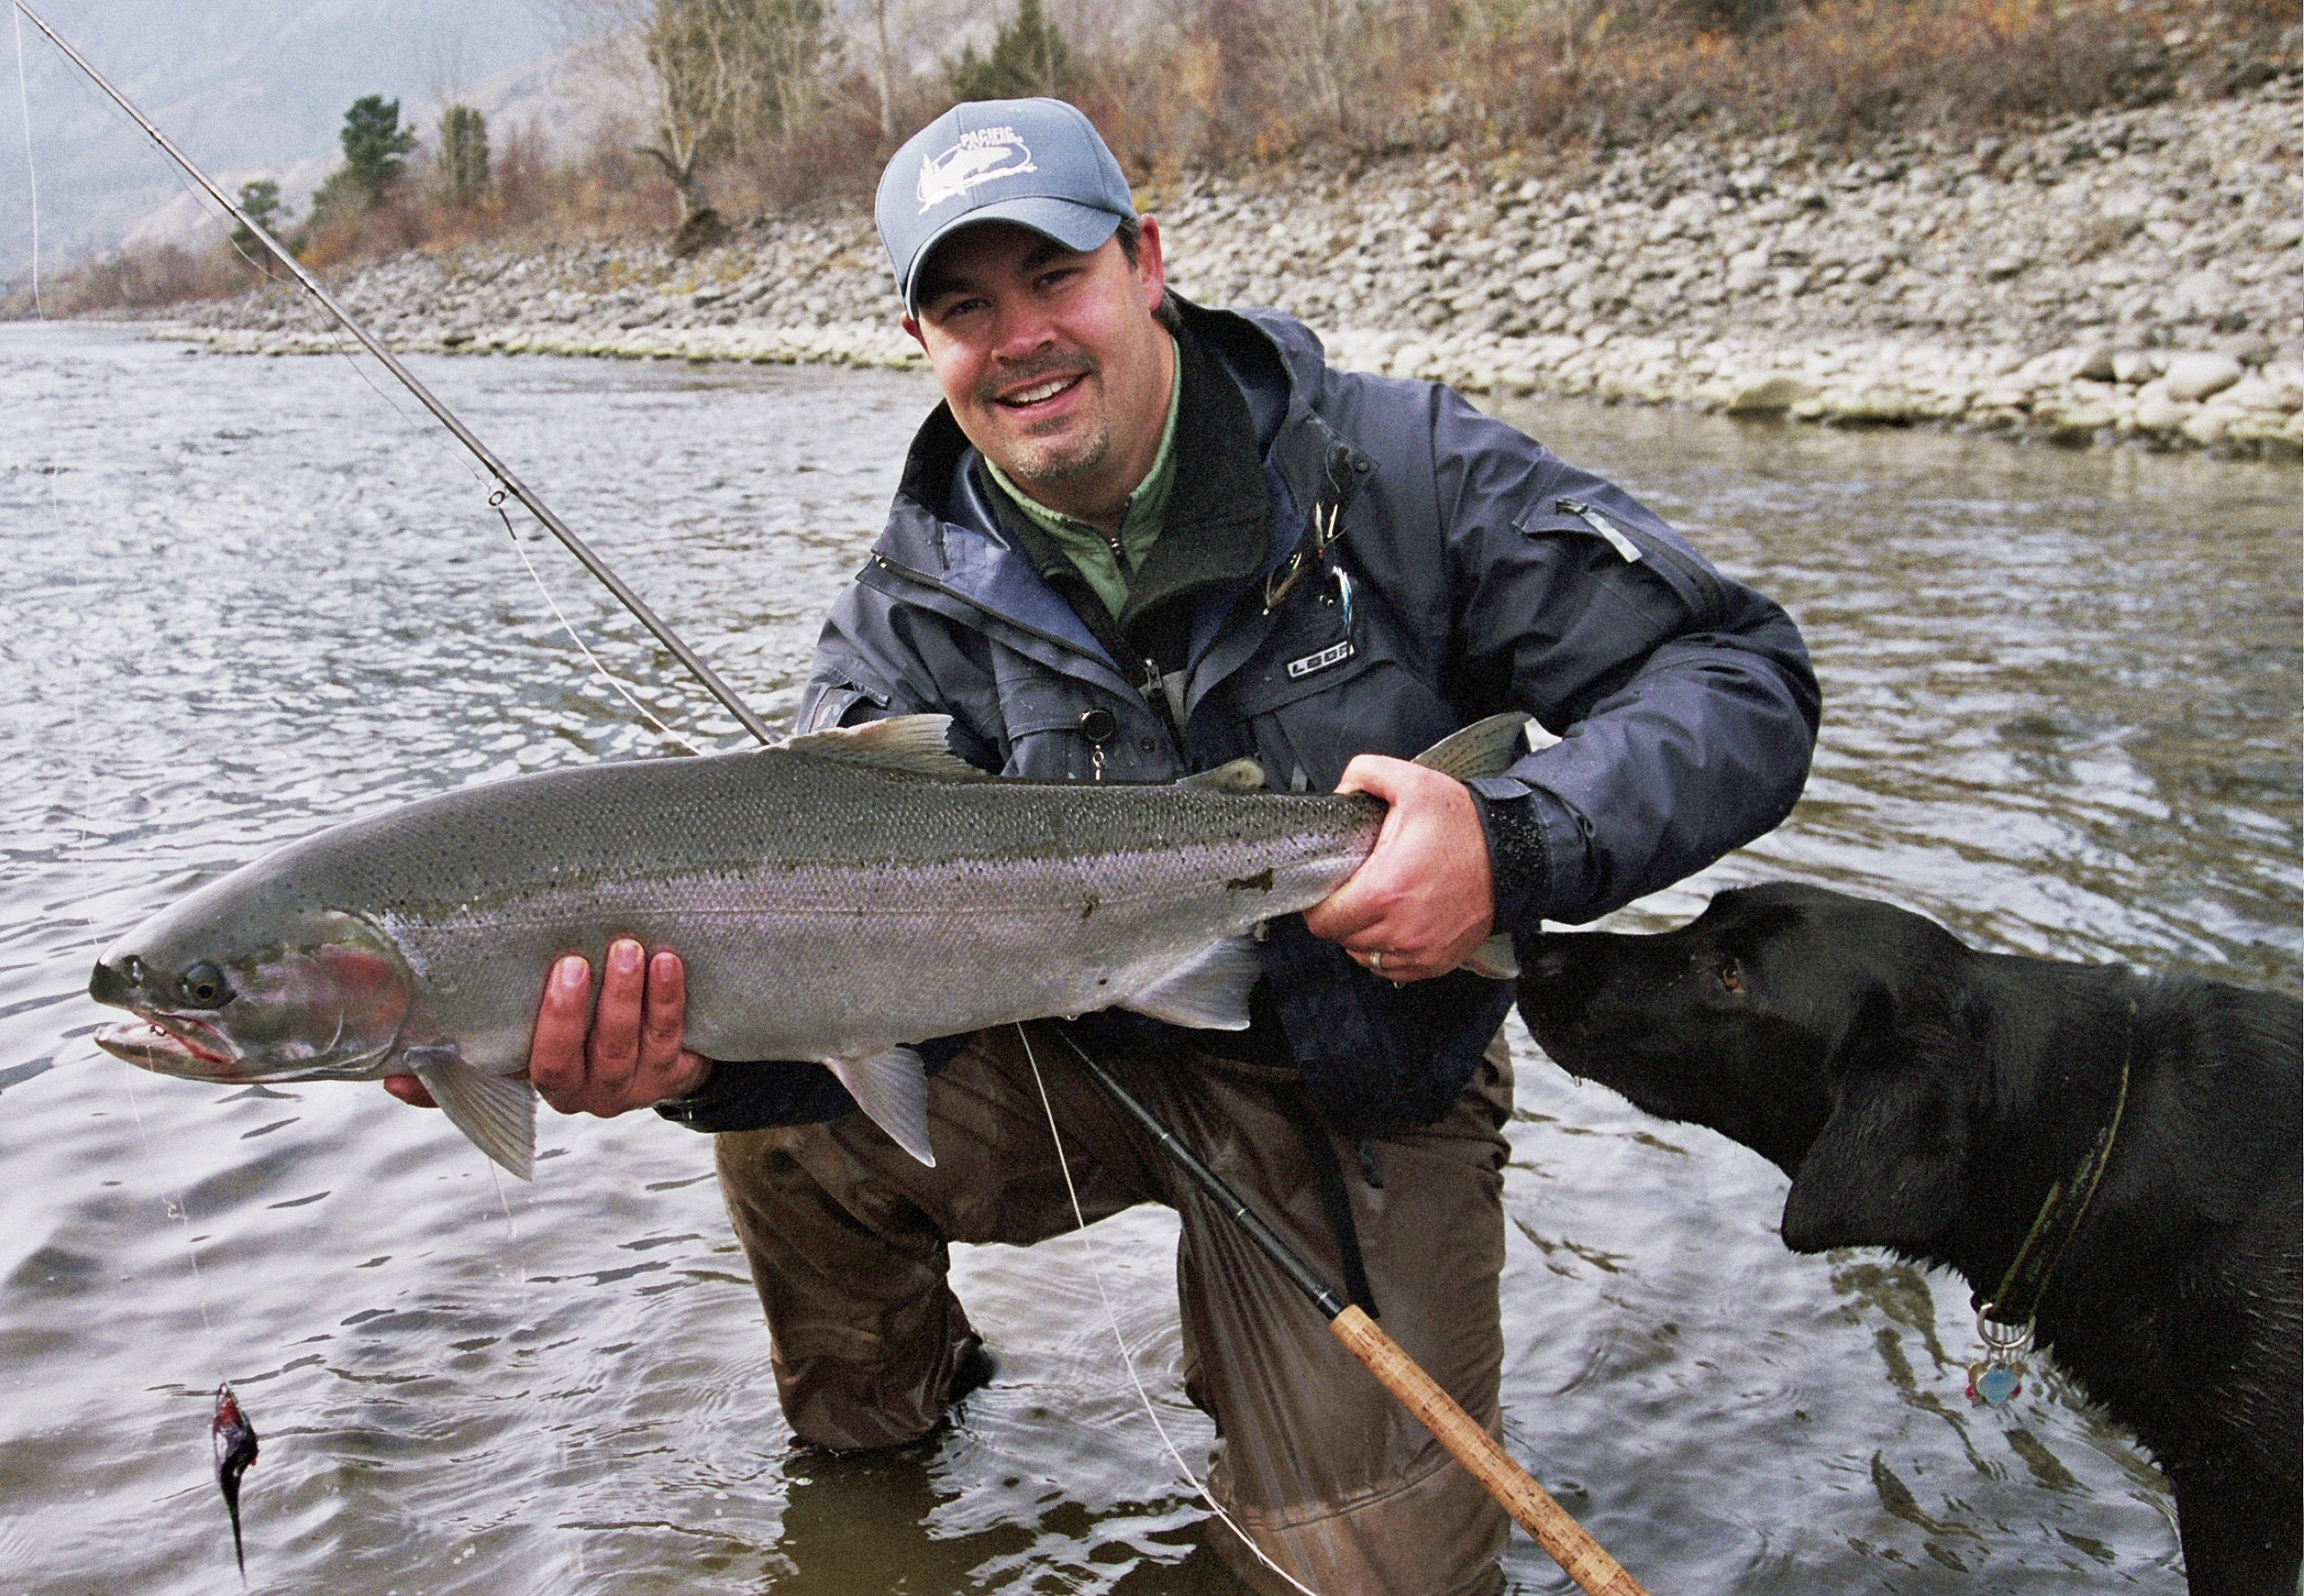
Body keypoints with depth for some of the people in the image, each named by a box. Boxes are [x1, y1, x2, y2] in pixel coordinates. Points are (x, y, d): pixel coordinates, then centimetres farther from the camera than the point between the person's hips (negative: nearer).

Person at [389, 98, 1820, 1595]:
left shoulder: (1396, 466, -16)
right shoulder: (915, 616, -10)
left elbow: (1745, 676, -17)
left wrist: (1516, 845, -36)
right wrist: (697, 1055, -43)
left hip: (1362, 1102, -1)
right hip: (1090, 1061, 2)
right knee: (792, 1119, -20)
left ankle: (1248, 1359, 30)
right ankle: (880, 1422, 13)